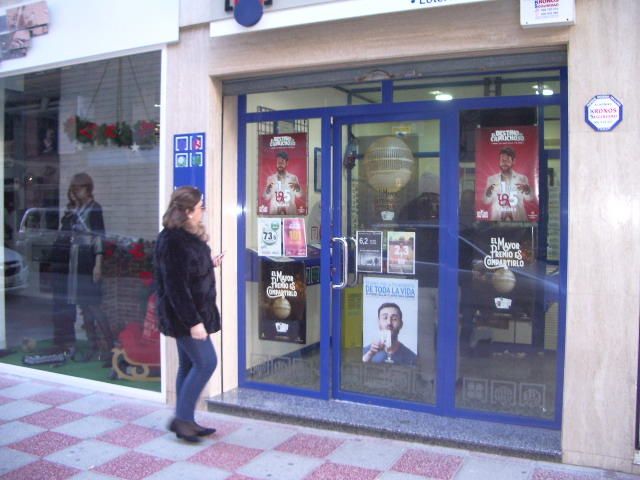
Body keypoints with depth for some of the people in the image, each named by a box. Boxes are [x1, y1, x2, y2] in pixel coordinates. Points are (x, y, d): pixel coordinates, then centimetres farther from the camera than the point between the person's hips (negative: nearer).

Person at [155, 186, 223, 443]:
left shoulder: (188, 236, 10)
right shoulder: (173, 241, -21)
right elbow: (176, 286, -24)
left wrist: (210, 264, 10)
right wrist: (193, 322, -24)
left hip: (194, 311, 10)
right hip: (184, 315, -10)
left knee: (189, 366, 14)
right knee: (206, 362, -7)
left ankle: (185, 421, 24)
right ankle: (181, 418, 5)